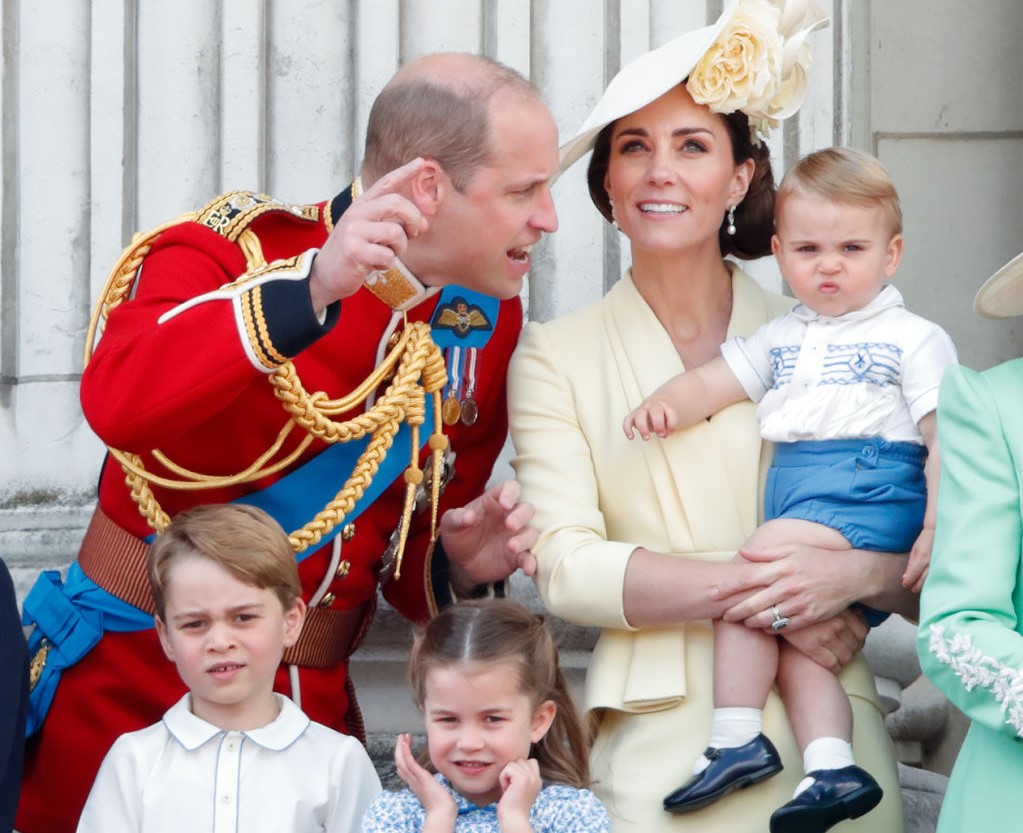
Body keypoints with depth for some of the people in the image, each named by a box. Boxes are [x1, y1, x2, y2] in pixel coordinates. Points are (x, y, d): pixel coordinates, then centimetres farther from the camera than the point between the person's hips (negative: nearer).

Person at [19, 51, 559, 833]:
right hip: (124, 691, -4)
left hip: (313, 704, 5)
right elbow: (119, 402, -34)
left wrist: (460, 566, -8)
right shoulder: (233, 251, -12)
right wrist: (312, 292, -39)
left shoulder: (483, 322, 4)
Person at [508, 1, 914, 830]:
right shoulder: (555, 356, 4)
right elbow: (565, 567, -6)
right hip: (657, 749, -1)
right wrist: (757, 590, -15)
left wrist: (854, 573, -17)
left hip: (827, 733, 1)